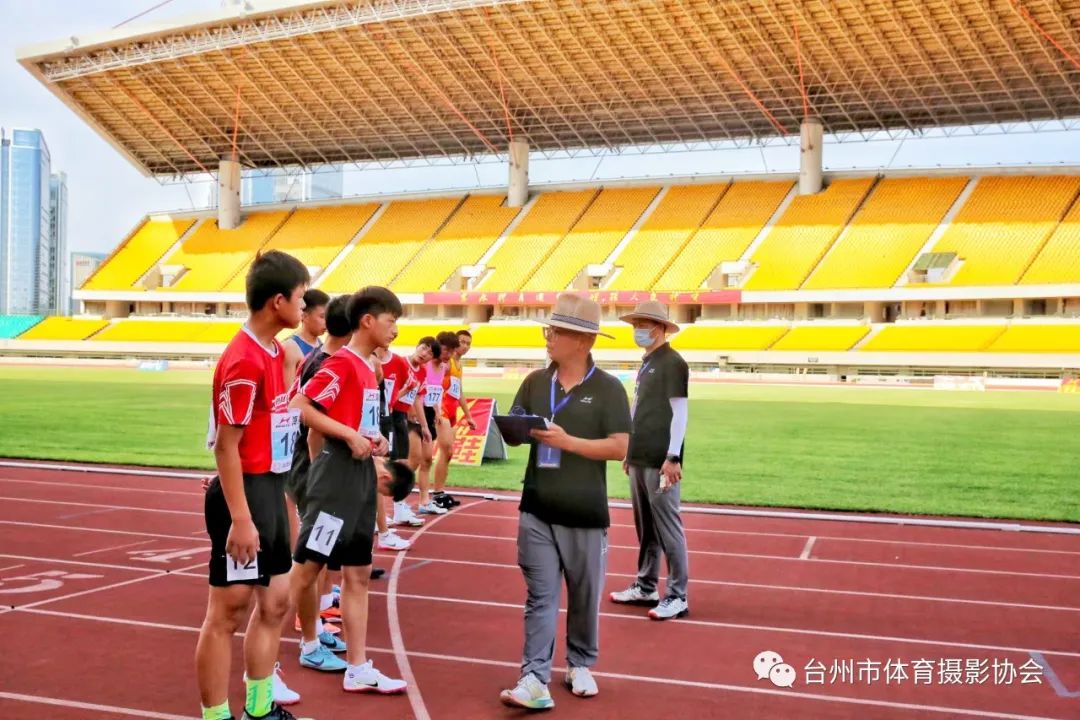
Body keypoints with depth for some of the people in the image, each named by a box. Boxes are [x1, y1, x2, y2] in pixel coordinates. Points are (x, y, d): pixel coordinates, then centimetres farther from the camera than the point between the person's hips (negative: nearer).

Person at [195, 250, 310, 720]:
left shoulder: (276, 352, 10)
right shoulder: (244, 361, -19)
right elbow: (225, 445, -20)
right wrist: (241, 519, -22)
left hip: (272, 490, 10)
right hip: (246, 492, -10)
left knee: (275, 602, 17)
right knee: (228, 612, 1)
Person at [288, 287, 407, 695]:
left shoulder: (366, 367, 15)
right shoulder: (342, 363, -13)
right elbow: (299, 408, -22)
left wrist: (374, 440, 6)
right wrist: (350, 435, -21)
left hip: (361, 479, 10)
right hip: (336, 479, -10)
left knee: (357, 575, 12)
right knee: (304, 572, -4)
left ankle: (358, 670, 19)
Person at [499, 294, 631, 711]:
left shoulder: (607, 388, -5)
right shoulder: (535, 382, 7)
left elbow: (619, 447, -12)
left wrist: (568, 441, -21)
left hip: (585, 514, -2)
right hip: (537, 510, 3)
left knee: (584, 596, 12)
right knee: (540, 597, 1)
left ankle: (580, 666, 31)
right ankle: (535, 680, 0)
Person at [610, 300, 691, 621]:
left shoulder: (672, 363, -10)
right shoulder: (646, 363, 16)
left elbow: (680, 412, -15)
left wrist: (672, 457, -19)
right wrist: (630, 452, 20)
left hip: (660, 462, -9)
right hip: (640, 459, 9)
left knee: (667, 528, -5)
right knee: (645, 527, 15)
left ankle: (677, 597, 1)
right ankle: (645, 587, 25)